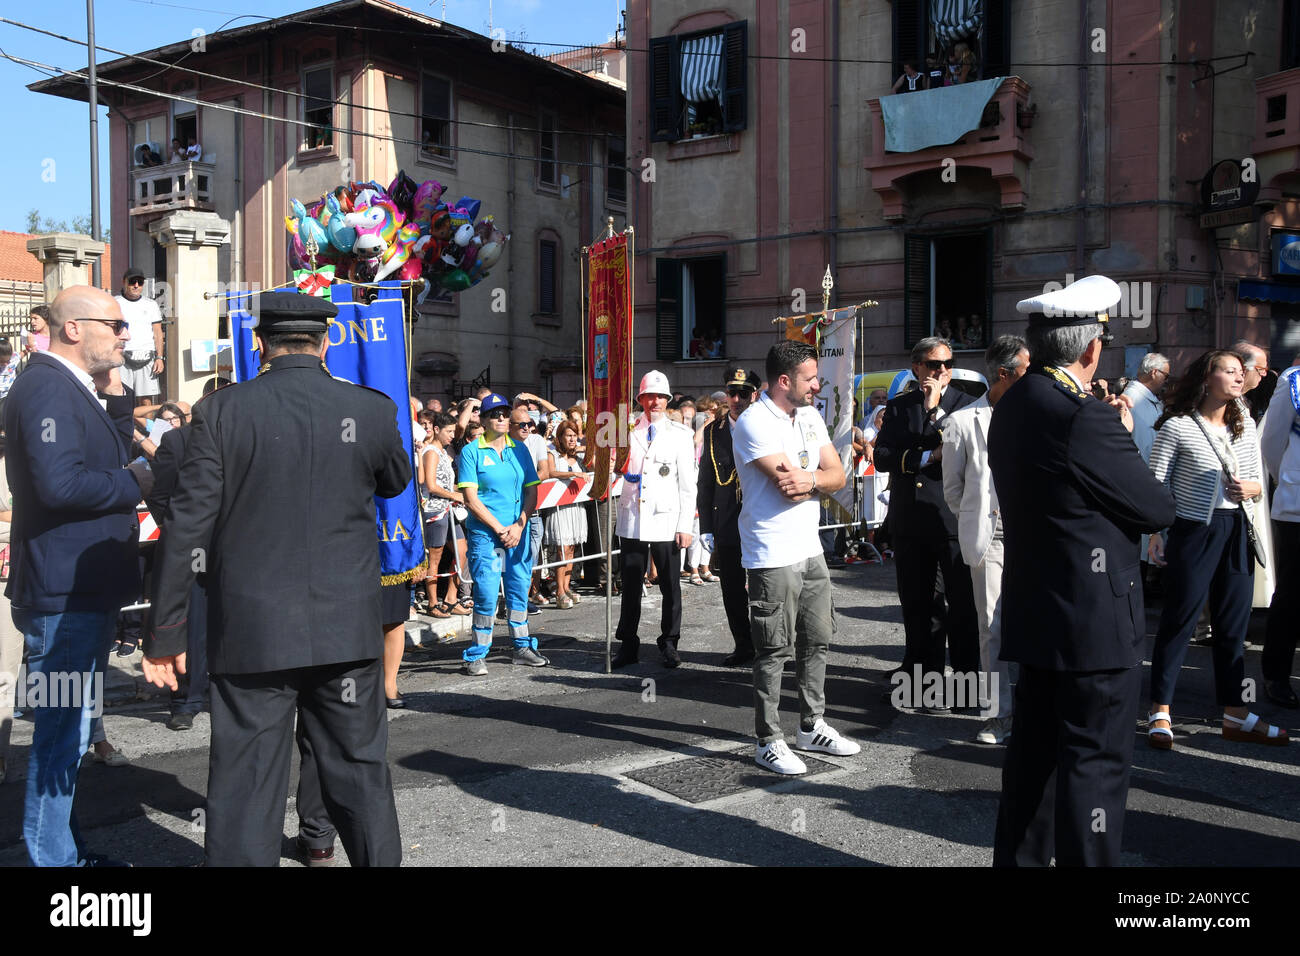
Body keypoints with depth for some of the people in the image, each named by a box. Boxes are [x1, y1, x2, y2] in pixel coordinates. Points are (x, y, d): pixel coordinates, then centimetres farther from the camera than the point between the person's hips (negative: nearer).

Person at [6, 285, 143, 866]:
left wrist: (115, 395, 10)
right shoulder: (47, 387, -17)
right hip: (63, 593, -11)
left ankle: (65, 851, 30)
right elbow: (60, 484, -27)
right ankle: (53, 857, 9)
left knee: (70, 729, 18)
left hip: (85, 590, 11)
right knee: (62, 732, -2)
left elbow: (106, 461, 19)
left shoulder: (70, 388, 16)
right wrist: (136, 483, -14)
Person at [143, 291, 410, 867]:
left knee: (245, 785, 7)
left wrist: (164, 633, 0)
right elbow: (397, 482, 17)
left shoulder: (222, 412, -6)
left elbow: (187, 527, -7)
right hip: (347, 628, 1)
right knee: (359, 772, 15)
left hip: (250, 633, -1)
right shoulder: (373, 409, -3)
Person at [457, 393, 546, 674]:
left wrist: (519, 526, -6)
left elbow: (531, 491, 8)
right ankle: (477, 655, 5)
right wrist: (499, 529, -12)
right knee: (486, 595, -6)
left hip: (518, 533, 4)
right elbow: (471, 498, -8)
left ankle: (522, 647, 22)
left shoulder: (520, 449, 10)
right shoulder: (471, 451, -3)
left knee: (519, 590, 10)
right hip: (484, 533, -4)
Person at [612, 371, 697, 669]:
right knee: (630, 585, 6)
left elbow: (688, 484, 0)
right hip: (632, 519, 2)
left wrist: (685, 525, -6)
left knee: (670, 585, 5)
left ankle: (669, 644, 18)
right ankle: (628, 645, 16)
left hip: (666, 521, -2)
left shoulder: (681, 434, 2)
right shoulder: (628, 431, 8)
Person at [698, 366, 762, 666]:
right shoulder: (713, 431, 7)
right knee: (733, 591, 10)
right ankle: (744, 647, 24)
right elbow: (705, 482, 8)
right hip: (727, 526, 3)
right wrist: (706, 527, 3)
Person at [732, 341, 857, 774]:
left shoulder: (810, 417, 12)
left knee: (817, 641, 15)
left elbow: (837, 475, 5)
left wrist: (809, 478, -16)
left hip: (810, 548, 8)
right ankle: (768, 742, 10)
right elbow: (789, 487, -22)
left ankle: (812, 726, 30)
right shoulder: (754, 422, -14)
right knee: (773, 651, -1)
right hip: (773, 555, -8)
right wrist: (820, 476, -3)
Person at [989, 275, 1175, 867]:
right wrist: (1123, 436, 1)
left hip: (1035, 614, 9)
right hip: (1096, 620, -9)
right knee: (1096, 762, 2)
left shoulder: (1012, 408, 6)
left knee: (1034, 751, 19)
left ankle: (1019, 856, 30)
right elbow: (1159, 509, -12)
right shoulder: (1085, 418, -22)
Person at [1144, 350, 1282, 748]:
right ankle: (1160, 712, 10)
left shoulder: (1246, 426, 11)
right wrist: (1155, 535, -12)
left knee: (1234, 625, 11)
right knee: (1179, 621, 0)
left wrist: (1254, 487, -6)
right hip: (1194, 533, -6)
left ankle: (1235, 715, 21)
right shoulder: (1176, 427, -8)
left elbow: (1259, 481, 17)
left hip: (1238, 533, 6)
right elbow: (1157, 486, -7)